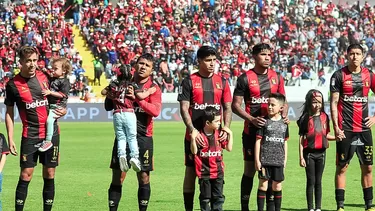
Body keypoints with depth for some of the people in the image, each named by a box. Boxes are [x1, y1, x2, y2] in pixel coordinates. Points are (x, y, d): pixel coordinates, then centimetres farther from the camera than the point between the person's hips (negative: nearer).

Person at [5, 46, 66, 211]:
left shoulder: (44, 77, 5)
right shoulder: (13, 84, -3)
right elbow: (9, 113, 2)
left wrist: (63, 110, 1)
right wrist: (10, 139, -3)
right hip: (30, 134, -3)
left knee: (49, 175, 4)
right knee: (26, 175, -7)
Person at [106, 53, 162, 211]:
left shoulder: (154, 89, 2)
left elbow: (156, 111, -15)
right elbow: (108, 106, 10)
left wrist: (136, 98, -24)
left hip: (143, 138, -1)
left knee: (144, 178, 2)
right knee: (117, 178, 1)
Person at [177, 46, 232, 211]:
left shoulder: (222, 82, 10)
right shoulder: (189, 82, 0)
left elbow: (227, 108, 10)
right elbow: (184, 108, -6)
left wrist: (226, 128, -6)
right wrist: (192, 130, -18)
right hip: (195, 135, -3)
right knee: (191, 171, 1)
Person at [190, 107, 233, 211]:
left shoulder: (219, 134, 3)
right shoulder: (199, 135, -9)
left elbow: (229, 148, 2)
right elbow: (194, 151, -12)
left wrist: (230, 134, -4)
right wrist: (193, 138, -24)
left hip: (218, 171, 3)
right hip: (204, 172, -3)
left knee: (218, 197, 6)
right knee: (205, 198, 6)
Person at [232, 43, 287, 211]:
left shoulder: (277, 77, 10)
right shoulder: (245, 78, -3)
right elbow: (235, 105, -5)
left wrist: (284, 115, -5)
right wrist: (252, 119, -18)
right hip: (252, 131, -4)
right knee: (250, 170, -1)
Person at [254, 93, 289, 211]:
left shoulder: (284, 123, 7)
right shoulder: (264, 122, -3)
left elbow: (285, 142, 14)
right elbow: (258, 141, -3)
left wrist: (285, 159, 12)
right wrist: (257, 160, -7)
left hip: (278, 160, 3)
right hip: (265, 160, -3)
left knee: (277, 186, 8)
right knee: (263, 185, 0)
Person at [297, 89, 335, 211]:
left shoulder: (325, 117, 6)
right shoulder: (305, 118, -5)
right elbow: (301, 138, -5)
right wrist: (301, 157, -9)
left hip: (321, 152, 3)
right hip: (309, 153, -3)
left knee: (318, 181, 8)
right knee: (311, 181, 1)